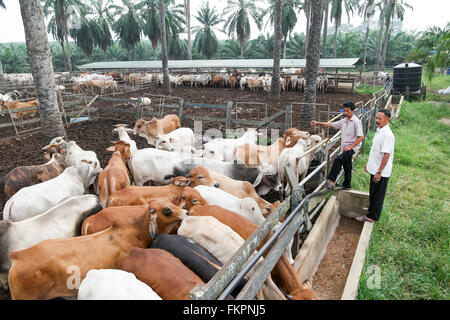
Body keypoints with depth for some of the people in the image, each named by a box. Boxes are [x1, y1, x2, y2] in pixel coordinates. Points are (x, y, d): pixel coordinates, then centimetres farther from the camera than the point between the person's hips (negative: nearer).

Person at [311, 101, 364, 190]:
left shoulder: (356, 121, -11)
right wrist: (318, 123, 13)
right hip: (344, 147, 8)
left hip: (352, 148, -8)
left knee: (338, 159, -27)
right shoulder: (344, 121, 11)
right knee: (346, 166, 17)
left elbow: (361, 137, -16)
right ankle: (347, 185, 32)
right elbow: (332, 124, 19)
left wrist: (351, 147, -18)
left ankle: (331, 182, -27)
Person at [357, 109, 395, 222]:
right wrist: (368, 163, 22)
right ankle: (371, 208, 40)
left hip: (381, 172, -9)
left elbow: (386, 155, -24)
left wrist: (379, 172, -23)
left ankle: (372, 216, 15)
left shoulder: (388, 135, -22)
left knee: (378, 194, 4)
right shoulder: (379, 131, 9)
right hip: (374, 168, 9)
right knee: (372, 192, 23)